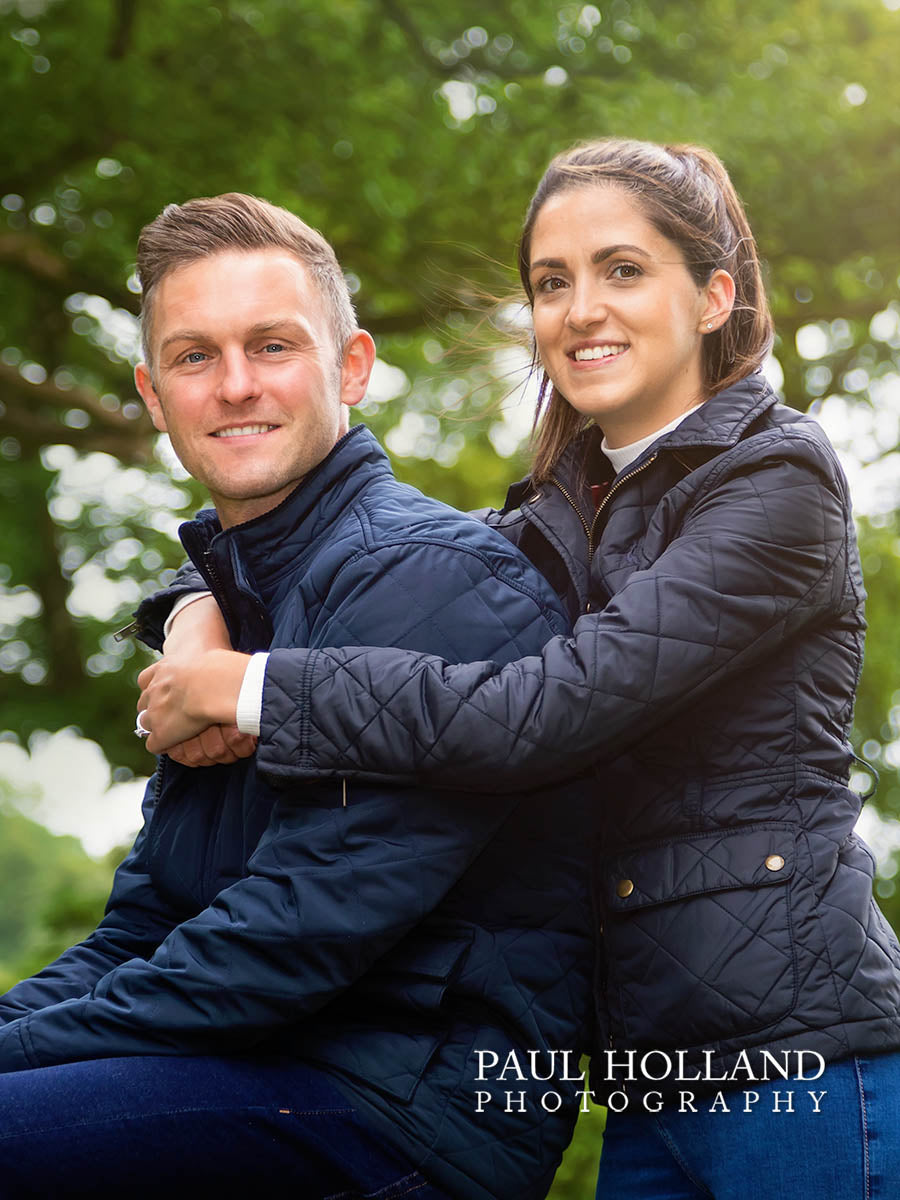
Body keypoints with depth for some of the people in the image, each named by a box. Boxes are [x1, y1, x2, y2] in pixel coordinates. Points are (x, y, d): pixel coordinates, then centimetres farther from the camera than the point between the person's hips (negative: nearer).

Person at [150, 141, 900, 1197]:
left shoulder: (775, 477, -9)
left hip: (797, 1063, -7)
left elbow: (549, 710, -20)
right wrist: (202, 614, -3)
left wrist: (253, 690, -15)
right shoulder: (566, 512, 14)